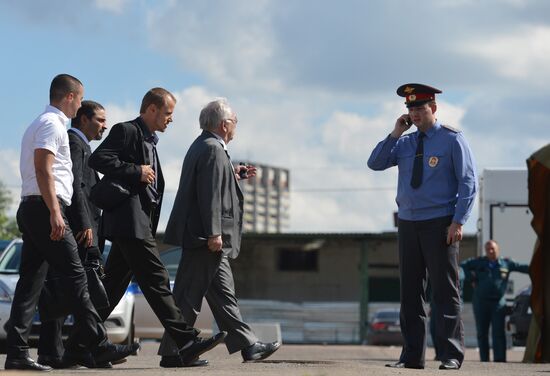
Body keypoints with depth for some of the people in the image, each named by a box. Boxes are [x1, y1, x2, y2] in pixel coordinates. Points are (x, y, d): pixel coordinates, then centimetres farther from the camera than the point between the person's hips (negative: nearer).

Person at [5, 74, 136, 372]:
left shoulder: (40, 124, 24)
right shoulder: (52, 124, -7)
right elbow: (43, 169, -17)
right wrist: (54, 212, -22)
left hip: (30, 209, 10)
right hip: (44, 207, -10)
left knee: (30, 280, 4)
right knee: (74, 276, -7)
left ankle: (17, 352, 0)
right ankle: (96, 346, -5)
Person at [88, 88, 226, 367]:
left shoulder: (149, 141, 24)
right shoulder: (126, 131, -6)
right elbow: (97, 159, -17)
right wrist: (136, 171, -18)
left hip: (139, 223, 10)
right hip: (130, 221, -10)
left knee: (113, 285, 10)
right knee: (156, 281, -12)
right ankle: (186, 343, -16)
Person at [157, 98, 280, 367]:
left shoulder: (202, 146, 16)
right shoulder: (213, 150, -15)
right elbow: (209, 194, -22)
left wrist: (234, 175, 24)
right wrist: (214, 233, -24)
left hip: (199, 236, 11)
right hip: (206, 238, -11)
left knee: (223, 293, 12)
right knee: (189, 296, -6)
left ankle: (248, 345, 17)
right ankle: (171, 353, -2)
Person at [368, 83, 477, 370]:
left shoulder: (451, 139, -2)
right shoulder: (404, 143, 13)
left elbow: (468, 182, -5)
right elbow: (375, 164, 7)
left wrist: (458, 222, -13)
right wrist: (395, 134, -1)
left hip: (440, 225, -5)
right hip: (408, 223, 5)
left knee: (445, 291, -5)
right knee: (410, 291, 5)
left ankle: (452, 355, -2)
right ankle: (412, 355, 9)